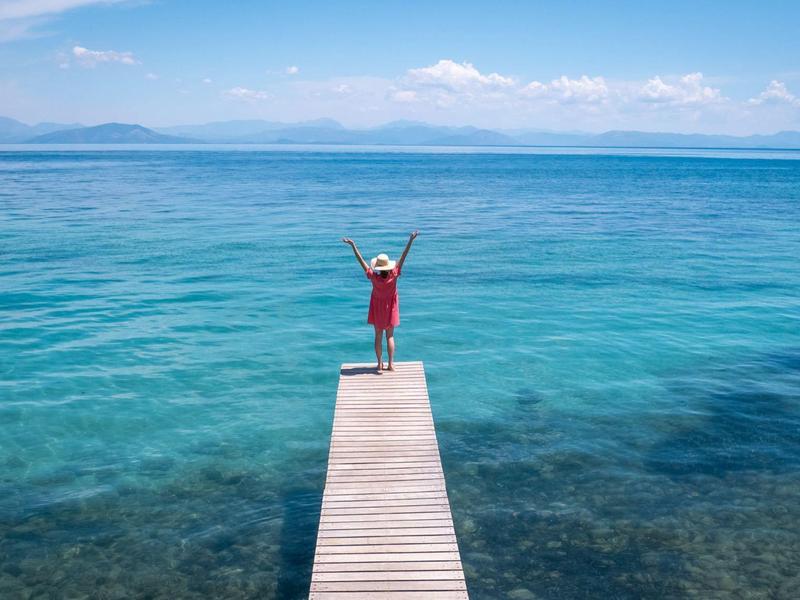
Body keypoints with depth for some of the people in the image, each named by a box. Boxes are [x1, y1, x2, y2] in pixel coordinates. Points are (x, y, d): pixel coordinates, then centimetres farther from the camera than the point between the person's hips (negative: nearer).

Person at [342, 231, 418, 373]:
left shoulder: (374, 277, -27)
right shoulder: (393, 275, -25)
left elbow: (361, 260, -25)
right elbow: (403, 257, -25)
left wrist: (353, 245, -22)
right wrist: (410, 240, -25)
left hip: (377, 309, -1)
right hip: (390, 308, 1)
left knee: (378, 336, 11)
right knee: (390, 336, 11)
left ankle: (380, 364, 11)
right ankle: (391, 364, 9)